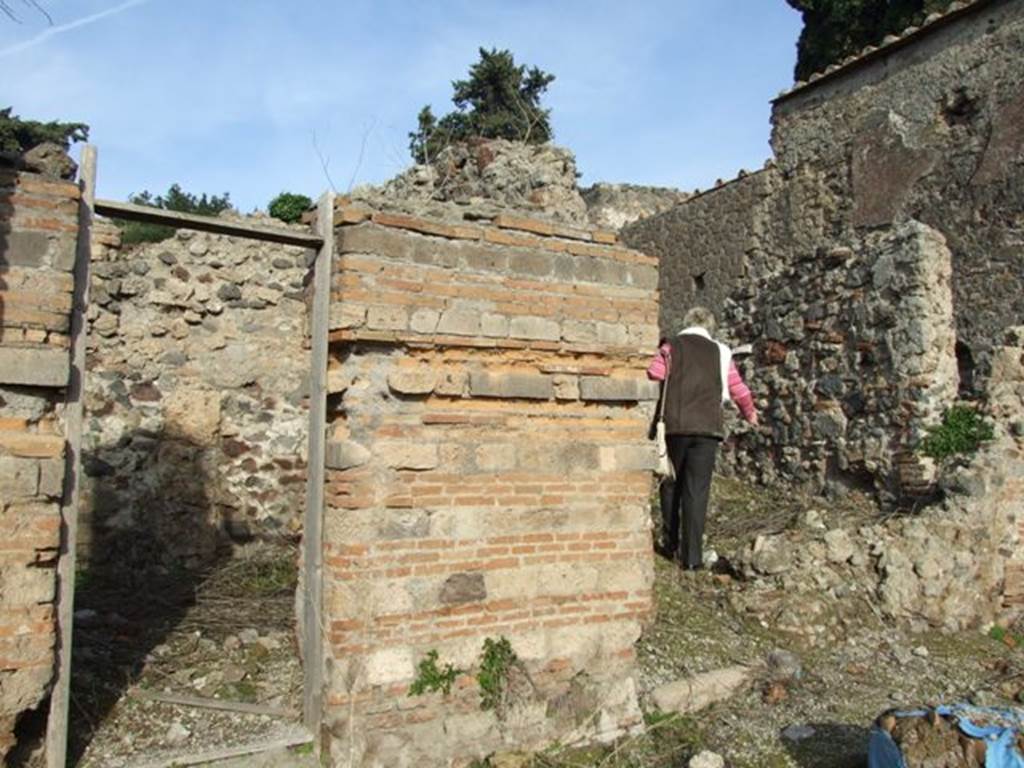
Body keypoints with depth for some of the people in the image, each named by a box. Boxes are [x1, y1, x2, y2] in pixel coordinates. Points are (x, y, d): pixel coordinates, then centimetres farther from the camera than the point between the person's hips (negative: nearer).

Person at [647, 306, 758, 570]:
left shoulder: (670, 348, 6)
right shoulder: (720, 353, 12)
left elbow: (652, 379, -8)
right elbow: (739, 390, 18)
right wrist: (750, 414, 36)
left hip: (674, 426, 0)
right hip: (707, 429, 0)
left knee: (671, 484, 16)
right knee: (697, 490, 0)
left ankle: (671, 545, 25)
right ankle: (692, 556, -2)